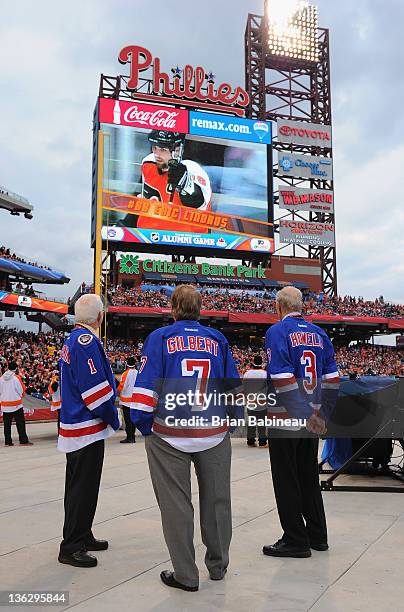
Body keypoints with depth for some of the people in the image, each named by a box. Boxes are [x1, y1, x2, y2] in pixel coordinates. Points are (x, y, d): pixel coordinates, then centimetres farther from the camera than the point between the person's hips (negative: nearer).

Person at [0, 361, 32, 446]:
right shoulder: (17, 377, -11)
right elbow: (22, 390, -4)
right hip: (16, 404, -5)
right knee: (20, 423, 0)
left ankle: (8, 442, 12)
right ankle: (23, 441, -1)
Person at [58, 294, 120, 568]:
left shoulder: (72, 340, 12)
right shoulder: (87, 341, -19)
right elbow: (95, 389, -24)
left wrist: (109, 417, 14)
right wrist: (113, 419, -9)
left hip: (74, 426, 10)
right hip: (87, 430, -10)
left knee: (79, 486, 19)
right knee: (83, 489, -1)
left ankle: (82, 536, 32)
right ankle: (72, 548, 9)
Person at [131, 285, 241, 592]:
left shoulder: (160, 337, -2)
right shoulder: (218, 339, 6)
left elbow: (146, 387, -7)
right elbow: (234, 386, 9)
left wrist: (146, 427, 2)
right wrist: (231, 423, 18)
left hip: (169, 435, -3)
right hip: (215, 434, 3)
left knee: (176, 504, 9)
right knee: (217, 500, 17)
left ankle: (186, 575, 17)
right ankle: (218, 566, 33)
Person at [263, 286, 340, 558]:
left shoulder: (277, 331, -11)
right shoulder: (319, 333, 8)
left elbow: (283, 379, -21)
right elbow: (332, 378, 7)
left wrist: (307, 416, -17)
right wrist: (322, 414, 9)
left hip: (286, 420, -7)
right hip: (312, 419, 7)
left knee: (287, 480, 4)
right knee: (309, 476, 18)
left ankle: (296, 541, 13)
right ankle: (317, 536, 28)